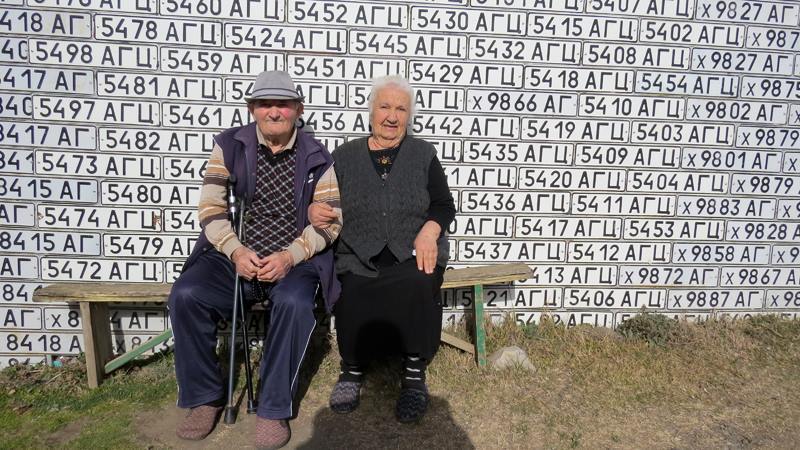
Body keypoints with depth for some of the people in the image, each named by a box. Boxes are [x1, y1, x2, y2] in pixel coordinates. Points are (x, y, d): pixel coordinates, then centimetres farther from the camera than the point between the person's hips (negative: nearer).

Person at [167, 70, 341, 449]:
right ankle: (205, 398, -3)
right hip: (233, 257, 2)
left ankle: (273, 409, -14)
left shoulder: (316, 157, 3)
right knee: (185, 296, -25)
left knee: (295, 303, -33)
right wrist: (236, 251, -18)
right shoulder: (229, 145, 5)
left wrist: (290, 256, -18)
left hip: (293, 261, -1)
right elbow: (210, 209, 0)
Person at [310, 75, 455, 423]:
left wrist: (429, 230, -13)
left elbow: (444, 206, 9)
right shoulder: (345, 156, 13)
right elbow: (324, 206, 13)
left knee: (419, 286, -34)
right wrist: (313, 211, -12)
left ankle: (414, 372, -14)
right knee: (352, 296, -30)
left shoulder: (423, 154, 12)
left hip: (413, 252, 0)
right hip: (359, 257, 1)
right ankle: (353, 368, -3)